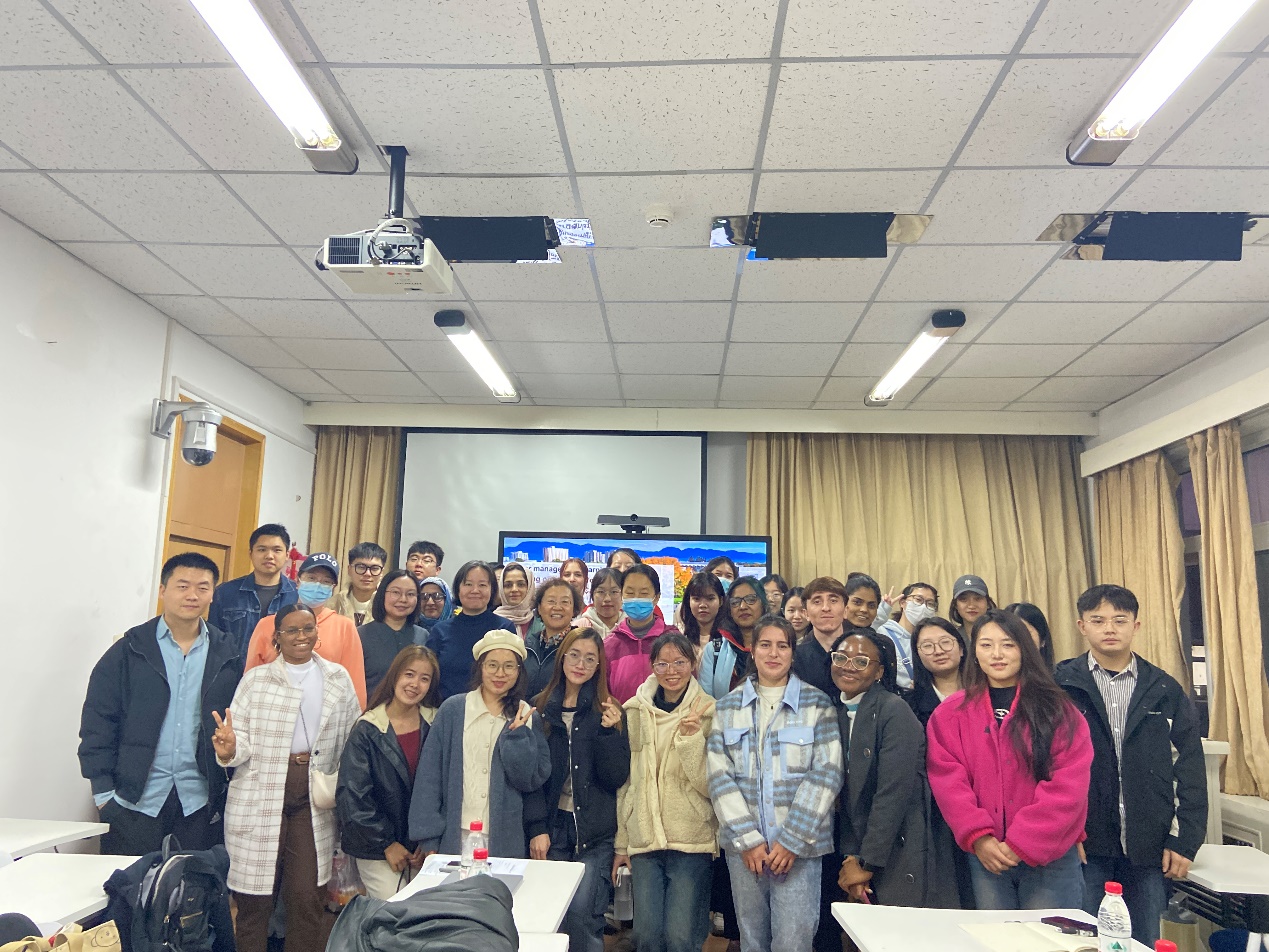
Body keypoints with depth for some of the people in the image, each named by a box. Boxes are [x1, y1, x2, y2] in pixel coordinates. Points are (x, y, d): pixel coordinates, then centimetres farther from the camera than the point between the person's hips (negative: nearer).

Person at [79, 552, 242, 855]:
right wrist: (103, 791, -5)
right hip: (134, 799, -1)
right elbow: (97, 722, -1)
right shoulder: (129, 650, -1)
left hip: (199, 803, 2)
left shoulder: (227, 656, 4)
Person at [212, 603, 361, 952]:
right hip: (260, 796, -1)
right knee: (255, 898, 5)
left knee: (307, 897, 1)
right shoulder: (255, 679, 4)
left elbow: (353, 738, 8)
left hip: (314, 797, 1)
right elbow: (242, 739, -1)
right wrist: (228, 749, -22)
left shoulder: (338, 678, 8)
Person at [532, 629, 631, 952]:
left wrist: (609, 731, -19)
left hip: (595, 833, -2)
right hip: (553, 827, 2)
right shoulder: (540, 708, 2)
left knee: (581, 911, -11)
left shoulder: (610, 712, -1)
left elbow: (617, 777, -8)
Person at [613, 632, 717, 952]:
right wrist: (621, 843, 12)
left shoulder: (709, 711, -2)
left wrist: (692, 737, -21)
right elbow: (627, 781, 12)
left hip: (691, 841, -3)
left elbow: (709, 786, -9)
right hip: (643, 840, 3)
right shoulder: (636, 710, 6)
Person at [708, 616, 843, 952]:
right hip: (742, 846, 2)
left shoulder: (817, 704, 0)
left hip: (799, 846, -2)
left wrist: (792, 840, -11)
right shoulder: (727, 706, 6)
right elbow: (719, 777, 0)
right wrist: (747, 840, -8)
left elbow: (826, 773, -6)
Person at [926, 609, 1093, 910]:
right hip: (986, 857, 1)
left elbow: (1068, 786, -7)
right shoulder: (951, 714, 5)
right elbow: (947, 781, -2)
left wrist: (1021, 844, -12)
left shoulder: (1059, 711, 0)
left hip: (1051, 855, -1)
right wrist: (978, 837, -14)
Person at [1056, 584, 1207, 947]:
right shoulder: (1061, 685, -3)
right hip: (1083, 845, -2)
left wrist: (1185, 840, 1)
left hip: (1148, 847, 2)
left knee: (1144, 943, 12)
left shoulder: (1165, 689, 5)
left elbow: (1191, 771, 5)